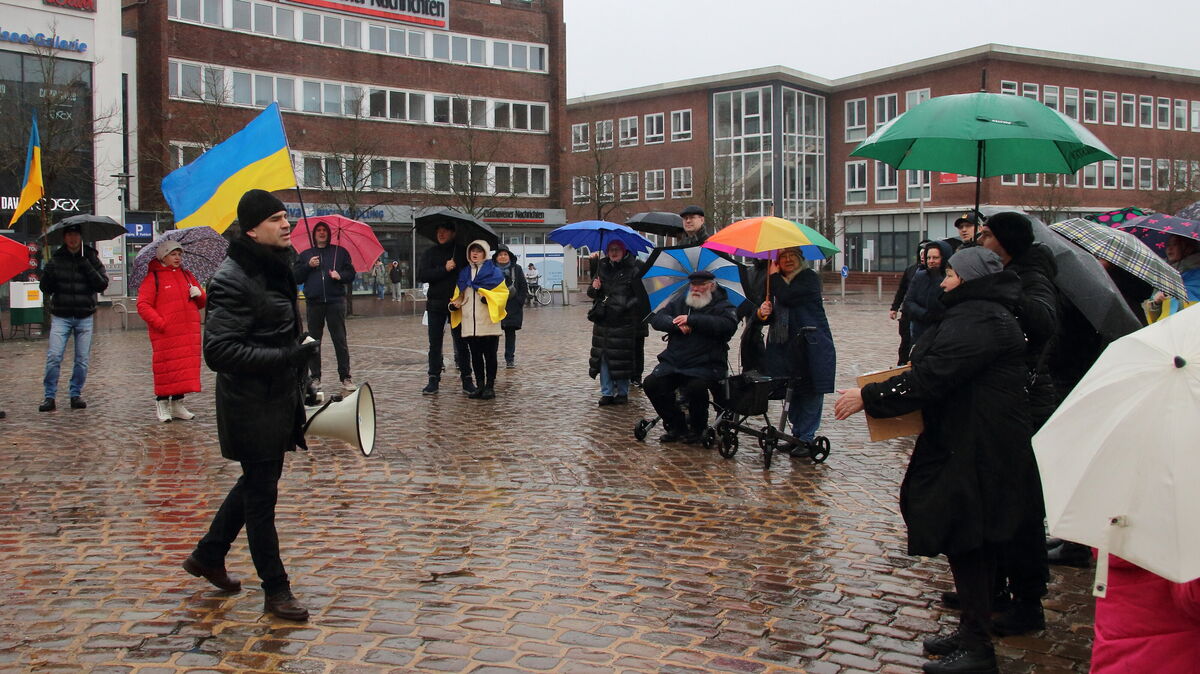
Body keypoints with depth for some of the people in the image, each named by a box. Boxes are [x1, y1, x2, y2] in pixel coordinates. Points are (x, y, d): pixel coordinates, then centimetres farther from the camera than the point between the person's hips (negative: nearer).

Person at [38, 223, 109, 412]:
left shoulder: (91, 258, 5)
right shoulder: (56, 259, 6)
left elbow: (102, 284, -6)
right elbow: (45, 288, 4)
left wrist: (86, 266, -16)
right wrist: (48, 272, -16)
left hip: (84, 317, 0)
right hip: (61, 317, 0)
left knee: (82, 359, 3)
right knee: (53, 357, -10)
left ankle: (76, 394, 16)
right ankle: (49, 396, -3)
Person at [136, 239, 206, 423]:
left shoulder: (187, 275, 18)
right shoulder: (153, 277, 1)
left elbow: (202, 303, 22)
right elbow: (143, 305, -6)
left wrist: (199, 294, -1)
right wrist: (160, 323, -14)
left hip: (189, 332, 5)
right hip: (165, 334, -5)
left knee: (186, 366, 5)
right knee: (166, 367, -4)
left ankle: (178, 404, 14)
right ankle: (162, 404, 8)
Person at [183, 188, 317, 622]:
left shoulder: (277, 267, 10)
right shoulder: (232, 280, -19)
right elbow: (219, 351, -25)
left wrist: (299, 371, 22)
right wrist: (286, 356, -27)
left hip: (279, 399, 10)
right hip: (250, 404, -9)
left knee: (258, 482, 21)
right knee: (261, 492, 2)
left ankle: (208, 555, 40)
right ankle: (276, 590, 13)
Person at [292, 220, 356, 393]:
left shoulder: (340, 252, 13)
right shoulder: (305, 255, 17)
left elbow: (351, 274, 9)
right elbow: (295, 277, 8)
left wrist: (340, 276, -11)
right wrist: (308, 266, -6)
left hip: (336, 301, -2)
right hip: (314, 303, 2)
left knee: (340, 340, -4)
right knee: (314, 341, 4)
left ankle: (345, 377, -1)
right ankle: (315, 377, 11)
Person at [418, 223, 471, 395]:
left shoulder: (461, 252, 3)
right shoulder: (430, 253, 7)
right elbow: (421, 275, -5)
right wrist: (444, 269, -14)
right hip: (435, 304, 2)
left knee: (461, 342, 0)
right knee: (435, 344, 5)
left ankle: (466, 379, 5)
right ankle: (434, 380, 10)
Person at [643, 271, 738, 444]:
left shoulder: (722, 306, 3)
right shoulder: (679, 301, 16)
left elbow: (728, 325, -19)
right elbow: (656, 319, 6)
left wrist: (691, 320, -20)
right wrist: (676, 324, -16)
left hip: (706, 364, -5)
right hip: (673, 361, 5)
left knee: (696, 387, -33)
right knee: (651, 384, -16)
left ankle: (697, 429, -4)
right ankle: (676, 426, 1)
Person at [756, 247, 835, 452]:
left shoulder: (810, 278, -5)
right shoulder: (777, 282, 15)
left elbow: (786, 297, -21)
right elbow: (770, 317, 15)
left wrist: (774, 275, -7)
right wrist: (762, 313, -8)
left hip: (812, 345, -6)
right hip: (785, 347, 6)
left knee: (810, 392, -4)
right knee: (793, 392, 8)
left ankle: (806, 438, 1)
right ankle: (797, 435, 18)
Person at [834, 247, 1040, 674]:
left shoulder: (977, 322, -20)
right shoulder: (980, 314, 16)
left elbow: (929, 379, -25)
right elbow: (943, 373, 20)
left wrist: (867, 397, -18)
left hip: (975, 454, -11)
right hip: (965, 443, 11)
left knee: (965, 542, -3)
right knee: (969, 544, 18)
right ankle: (971, 633, 30)